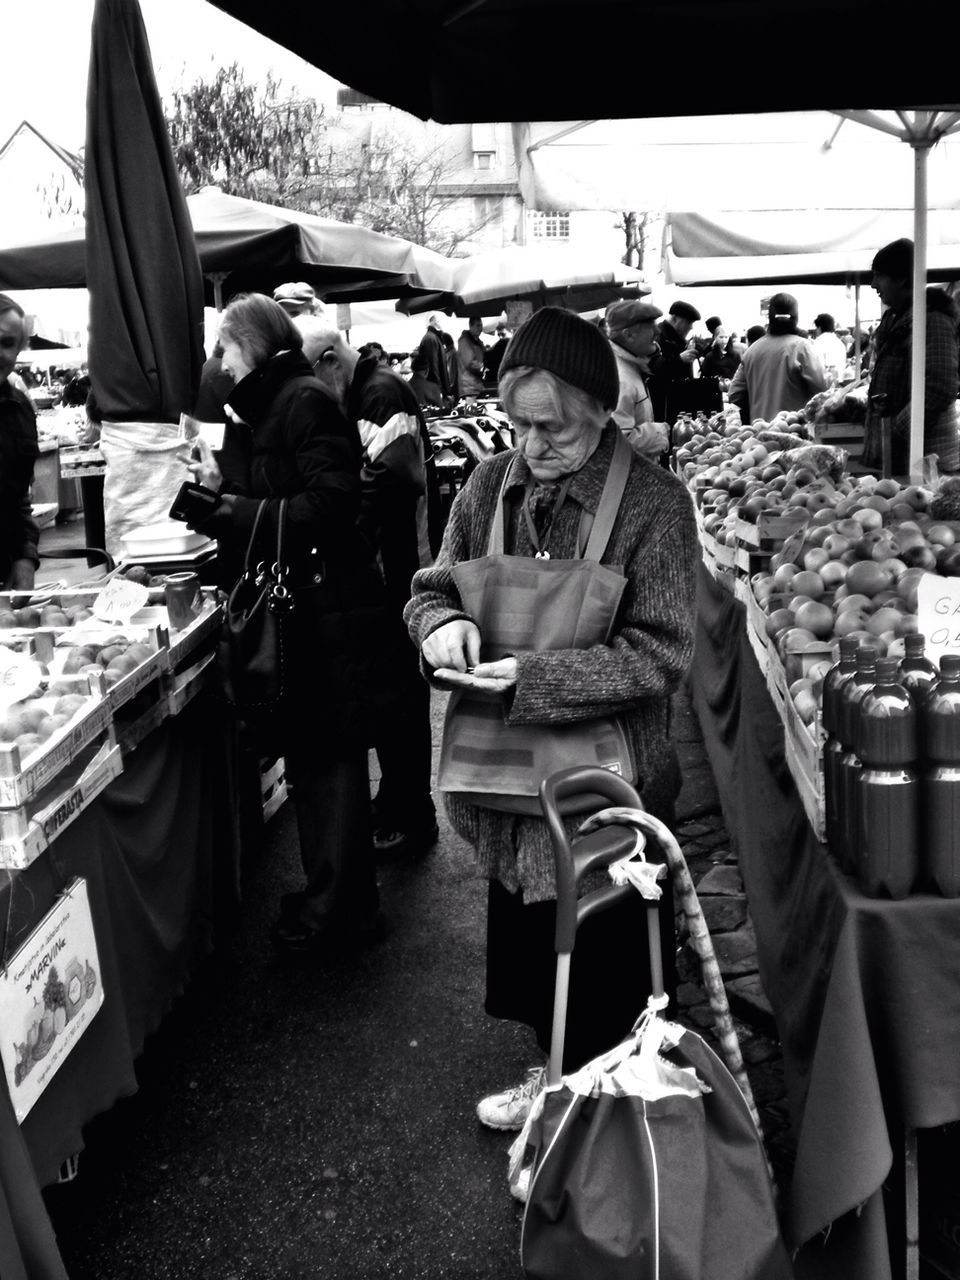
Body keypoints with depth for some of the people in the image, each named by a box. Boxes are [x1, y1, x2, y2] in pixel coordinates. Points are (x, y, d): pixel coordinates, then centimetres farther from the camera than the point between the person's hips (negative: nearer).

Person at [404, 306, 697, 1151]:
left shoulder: (652, 503, -14)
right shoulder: (490, 487, -1)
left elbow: (659, 652, -16)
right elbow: (431, 589, 9)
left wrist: (538, 677, -24)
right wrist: (441, 623, -15)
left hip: (606, 778, -5)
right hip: (508, 769, 5)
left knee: (608, 956, 10)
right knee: (525, 933, 21)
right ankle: (559, 1073, 44)